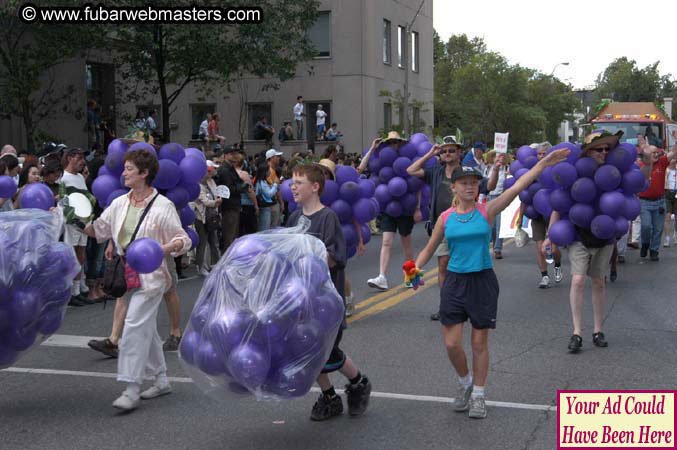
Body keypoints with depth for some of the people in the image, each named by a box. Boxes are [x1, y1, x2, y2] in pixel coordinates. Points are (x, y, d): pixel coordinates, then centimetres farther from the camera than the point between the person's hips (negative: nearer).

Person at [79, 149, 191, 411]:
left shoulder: (162, 206, -10)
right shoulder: (120, 203, 8)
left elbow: (183, 240, -7)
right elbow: (99, 229, 16)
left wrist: (163, 249, -25)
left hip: (150, 275, -7)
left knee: (135, 325, -14)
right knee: (146, 328, 13)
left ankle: (132, 389, -10)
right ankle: (161, 380, 26)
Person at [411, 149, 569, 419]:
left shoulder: (486, 212, -4)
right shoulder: (445, 218, 2)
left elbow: (516, 188, -14)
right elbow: (429, 249, 12)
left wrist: (543, 164, -23)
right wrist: (415, 270, -4)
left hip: (482, 282, -1)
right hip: (455, 282, 2)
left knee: (479, 343, 6)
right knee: (451, 344, 0)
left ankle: (478, 394, 23)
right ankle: (465, 383, 29)